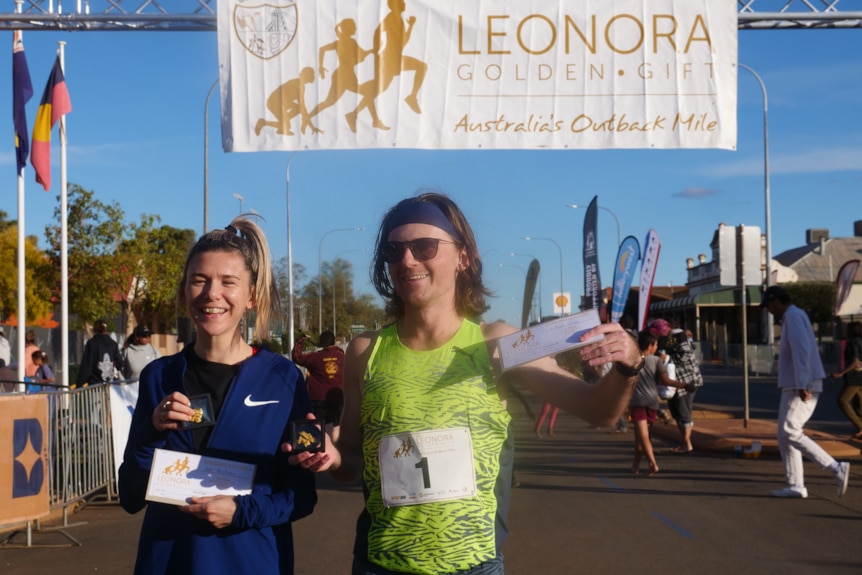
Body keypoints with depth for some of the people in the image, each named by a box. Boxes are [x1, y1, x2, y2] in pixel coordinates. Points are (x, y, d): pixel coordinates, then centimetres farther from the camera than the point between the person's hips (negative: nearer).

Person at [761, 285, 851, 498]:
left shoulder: (793, 316, -12)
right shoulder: (795, 317, 20)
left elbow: (801, 350, -23)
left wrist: (802, 385, -28)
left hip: (800, 387, -10)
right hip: (796, 387, 10)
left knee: (790, 433, -12)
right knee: (785, 435, 8)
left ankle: (837, 468, -14)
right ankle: (795, 485, 6)